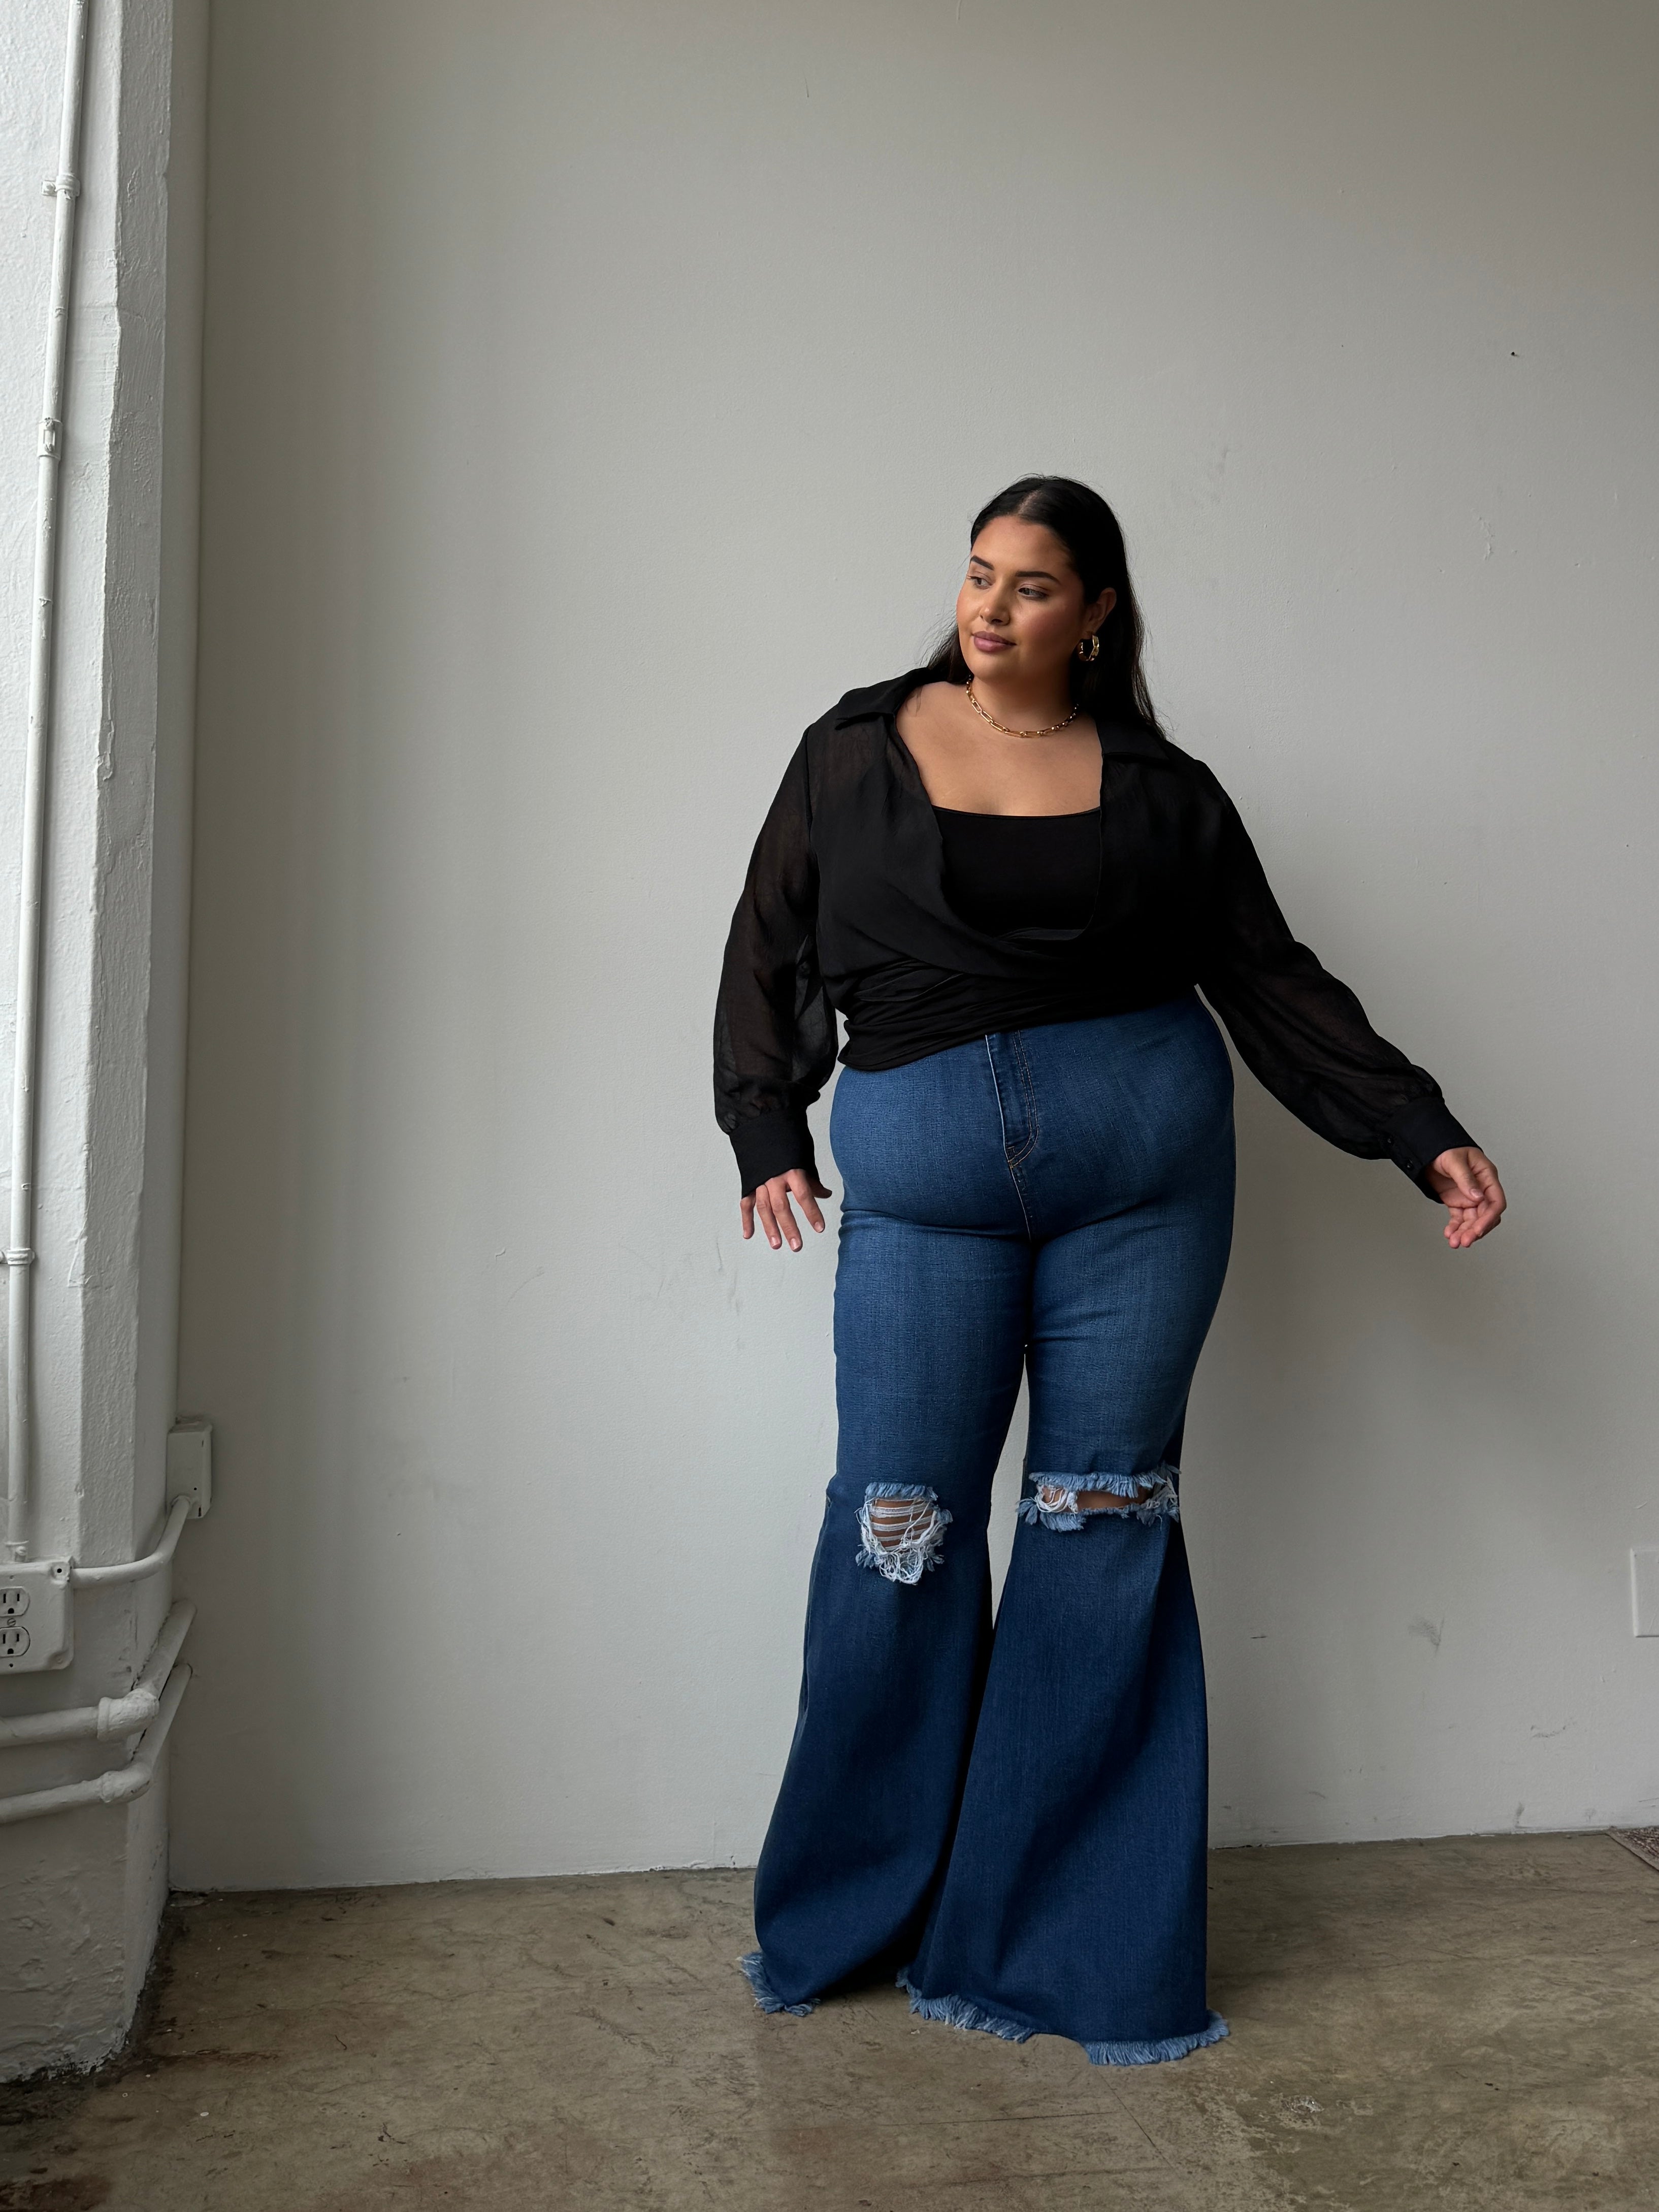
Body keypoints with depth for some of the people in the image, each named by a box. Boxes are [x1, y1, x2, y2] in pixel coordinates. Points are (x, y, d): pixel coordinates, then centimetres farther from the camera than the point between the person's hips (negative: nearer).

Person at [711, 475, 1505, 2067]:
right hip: (921, 1180, 0)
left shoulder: (1161, 789, 8)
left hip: (1143, 1160, 1)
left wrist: (1424, 1137, 4)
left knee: (1104, 1528, 5)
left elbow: (1271, 979, 9)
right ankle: (846, 1918, 20)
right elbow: (770, 951, 11)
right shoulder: (856, 751, 8)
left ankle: (1074, 1945, 19)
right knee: (900, 1530, 0)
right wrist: (767, 1136, 2)